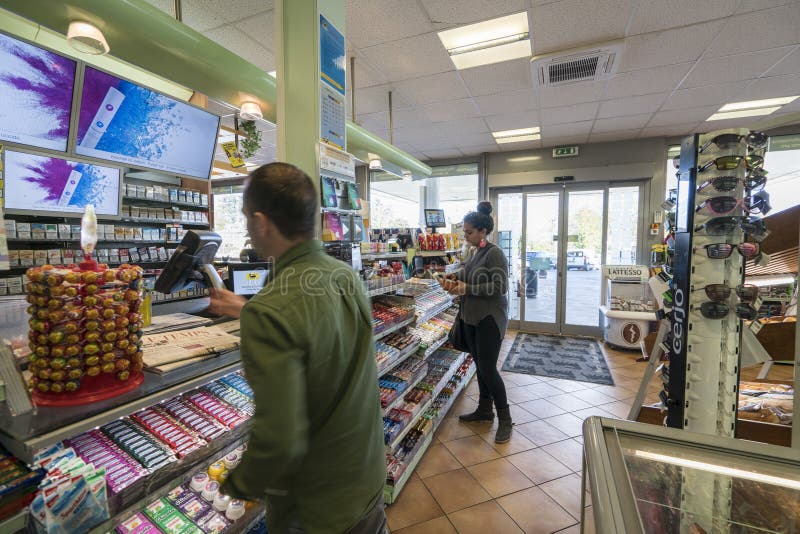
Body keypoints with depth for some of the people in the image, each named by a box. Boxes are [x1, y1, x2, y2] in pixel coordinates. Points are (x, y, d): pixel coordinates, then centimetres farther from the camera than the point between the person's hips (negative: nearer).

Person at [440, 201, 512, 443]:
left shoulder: (494, 253, -15)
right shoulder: (474, 252, 11)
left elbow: (500, 286, -21)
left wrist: (466, 288, -22)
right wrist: (455, 278, 3)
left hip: (490, 319, -8)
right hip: (471, 317, 9)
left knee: (488, 368, -4)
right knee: (480, 366, 16)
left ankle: (505, 420, 14)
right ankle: (484, 410, 32)